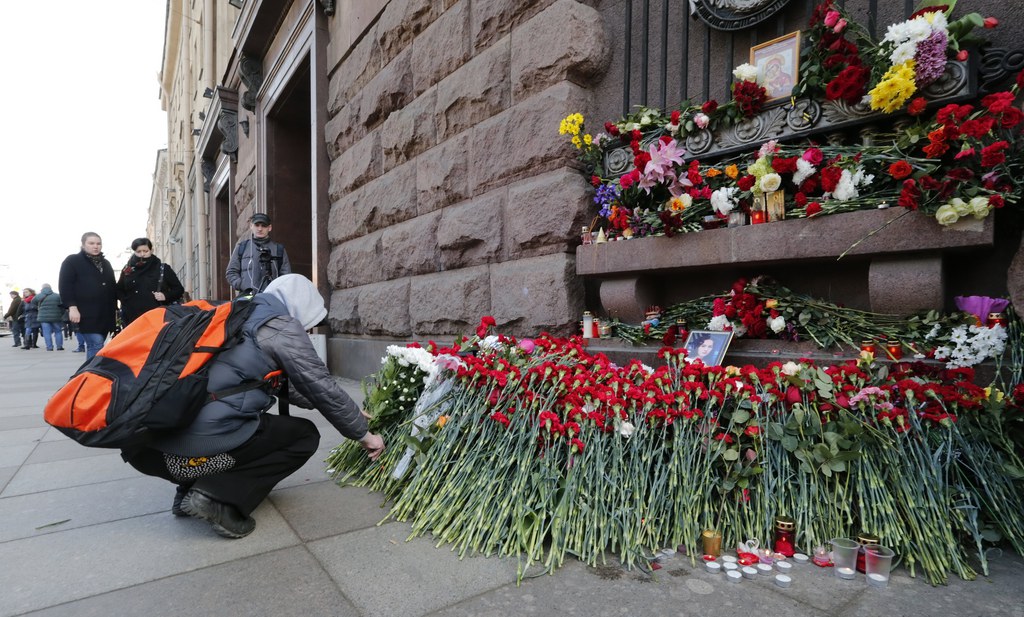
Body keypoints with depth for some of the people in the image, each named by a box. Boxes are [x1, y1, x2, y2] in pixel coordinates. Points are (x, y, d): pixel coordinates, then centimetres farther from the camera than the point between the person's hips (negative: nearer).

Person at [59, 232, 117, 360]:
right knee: (96, 345, -15)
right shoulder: (72, 261, 1)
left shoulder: (105, 263, 21)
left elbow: (112, 287, 27)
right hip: (86, 314, -6)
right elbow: (65, 286, -7)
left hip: (105, 314, 6)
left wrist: (115, 308, 21)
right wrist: (72, 307, -16)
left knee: (94, 345, 9)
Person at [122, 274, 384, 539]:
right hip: (203, 446, -9)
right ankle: (218, 496, -3)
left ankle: (190, 487, 19)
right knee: (305, 435, 12)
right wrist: (364, 434, 10)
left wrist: (350, 412, 31)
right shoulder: (281, 326, -4)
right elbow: (322, 388, -4)